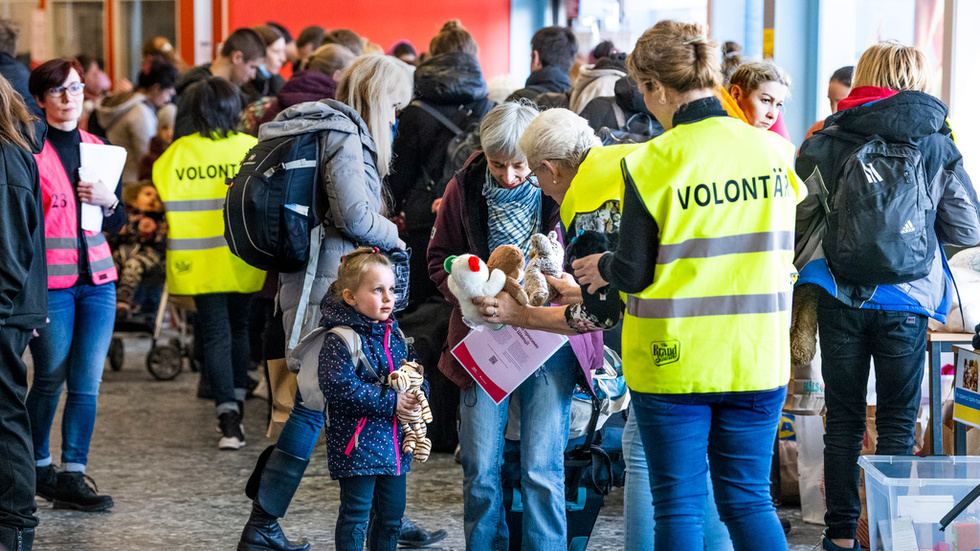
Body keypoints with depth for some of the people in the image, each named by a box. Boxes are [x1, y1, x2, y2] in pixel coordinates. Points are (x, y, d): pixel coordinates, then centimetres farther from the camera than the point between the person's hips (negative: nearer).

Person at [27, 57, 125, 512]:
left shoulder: (95, 147, 13)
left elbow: (116, 225, 19)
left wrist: (109, 200, -3)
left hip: (97, 279, 5)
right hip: (50, 282, -5)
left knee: (87, 385, 1)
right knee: (50, 380, 2)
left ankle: (73, 476, 5)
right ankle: (37, 467, 20)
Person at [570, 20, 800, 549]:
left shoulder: (653, 163, -12)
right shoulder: (773, 150, 1)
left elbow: (633, 274, -10)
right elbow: (782, 256, 10)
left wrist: (603, 267, 12)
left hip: (675, 362, -4)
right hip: (756, 360, 4)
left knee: (678, 507, 6)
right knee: (749, 500, 13)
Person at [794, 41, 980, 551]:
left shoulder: (827, 143, -1)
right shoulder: (938, 147, 0)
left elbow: (800, 218, 3)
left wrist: (807, 269, 21)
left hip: (840, 297, 1)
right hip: (906, 302, 0)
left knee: (843, 421, 10)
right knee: (898, 424, 8)